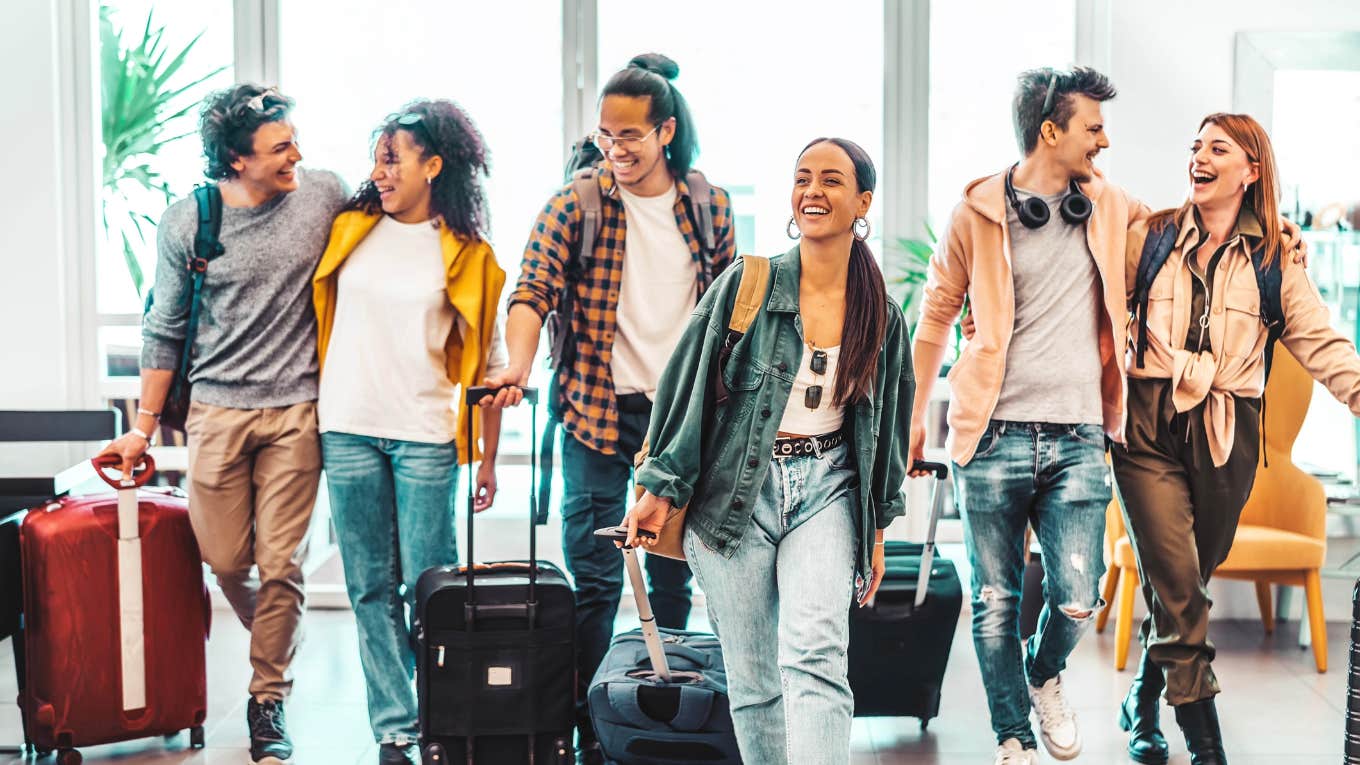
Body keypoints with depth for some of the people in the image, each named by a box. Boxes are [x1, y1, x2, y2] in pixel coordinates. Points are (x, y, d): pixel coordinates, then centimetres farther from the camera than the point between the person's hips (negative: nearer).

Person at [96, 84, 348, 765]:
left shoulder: (326, 193, -2)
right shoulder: (186, 223, -2)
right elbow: (165, 329, 7)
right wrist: (145, 425, 9)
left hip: (298, 409, 0)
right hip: (217, 409, 0)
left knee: (280, 565, -1)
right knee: (226, 560, 3)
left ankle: (268, 701, 16)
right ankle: (275, 642, 35)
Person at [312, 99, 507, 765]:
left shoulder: (466, 255, 3)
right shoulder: (350, 229, 8)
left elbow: (486, 364, 5)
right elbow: (313, 313, 15)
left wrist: (487, 459, 3)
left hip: (424, 435, -2)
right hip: (347, 430, 3)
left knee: (427, 588, -3)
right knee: (371, 588, 4)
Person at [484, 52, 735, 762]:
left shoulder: (711, 205, 4)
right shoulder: (574, 205, -4)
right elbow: (532, 290, -15)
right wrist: (518, 360, -33)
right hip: (597, 410, -3)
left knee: (673, 574, 11)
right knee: (594, 579, -2)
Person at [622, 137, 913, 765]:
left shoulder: (882, 317, 5)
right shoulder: (747, 285, -4)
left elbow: (886, 428, 15)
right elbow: (688, 386, -1)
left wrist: (877, 526, 17)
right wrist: (660, 489, -3)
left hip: (827, 488, 1)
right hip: (735, 491, -1)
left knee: (816, 655, -19)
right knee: (753, 680, 3)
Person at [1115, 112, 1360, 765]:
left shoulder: (1275, 258, 5)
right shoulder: (1150, 238, 4)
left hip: (1227, 436, 1)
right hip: (1150, 425, -1)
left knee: (1188, 579, 10)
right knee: (1176, 583, -10)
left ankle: (1144, 700, 32)